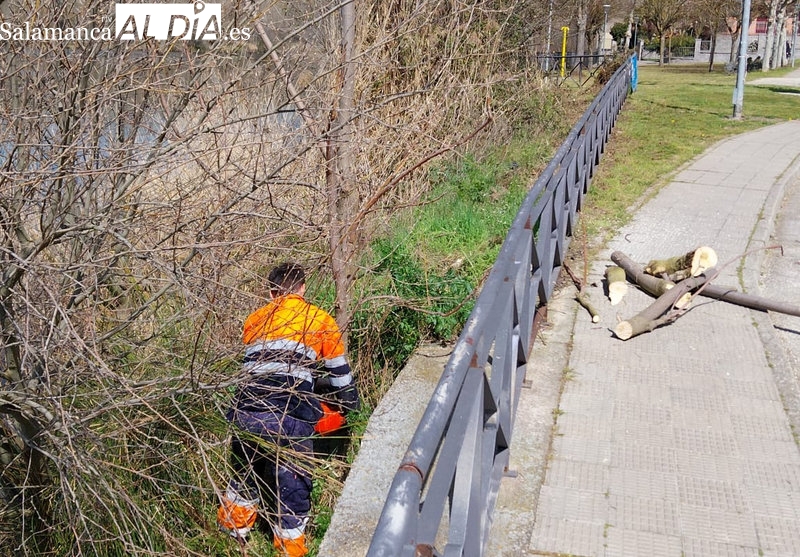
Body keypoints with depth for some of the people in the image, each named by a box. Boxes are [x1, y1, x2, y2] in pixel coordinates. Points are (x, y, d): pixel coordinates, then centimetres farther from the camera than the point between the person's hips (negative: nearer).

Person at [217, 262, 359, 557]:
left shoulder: (254, 320, 21)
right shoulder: (320, 320, 13)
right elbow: (339, 373, 19)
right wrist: (350, 405, 36)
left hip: (247, 413, 4)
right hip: (290, 419, -4)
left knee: (245, 473, 28)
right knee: (293, 485, 14)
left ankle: (234, 524, 47)